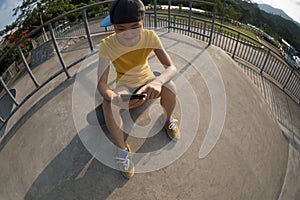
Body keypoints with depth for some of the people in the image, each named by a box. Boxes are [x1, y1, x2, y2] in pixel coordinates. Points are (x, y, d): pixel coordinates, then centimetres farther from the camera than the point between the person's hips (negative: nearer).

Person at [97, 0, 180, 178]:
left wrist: (158, 81, -51)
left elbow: (172, 67, -28)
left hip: (146, 80, 2)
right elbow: (101, 85, -30)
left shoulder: (150, 37, -22)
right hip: (124, 85, -1)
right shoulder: (107, 45, -25)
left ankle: (169, 120, 4)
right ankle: (123, 150, -10)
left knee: (170, 87, -29)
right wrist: (115, 99, -54)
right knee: (107, 104, -32)